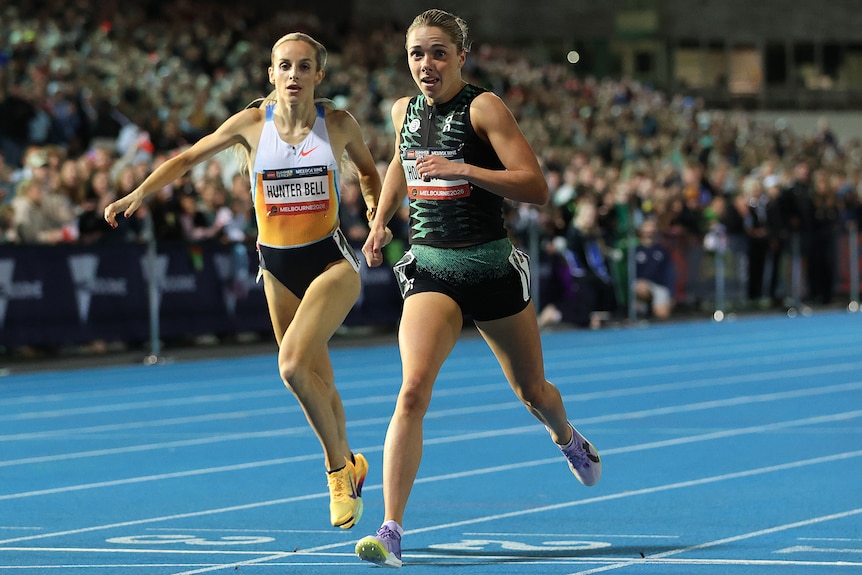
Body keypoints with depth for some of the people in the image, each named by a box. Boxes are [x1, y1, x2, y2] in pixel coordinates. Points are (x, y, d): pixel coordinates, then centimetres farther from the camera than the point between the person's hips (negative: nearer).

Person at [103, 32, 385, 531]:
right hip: (278, 267, 3)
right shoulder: (252, 124, -2)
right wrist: (140, 192, -6)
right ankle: (349, 466, 32)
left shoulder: (339, 124, -3)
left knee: (293, 365, -23)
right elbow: (189, 158, 6)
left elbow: (368, 169, 17)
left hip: (331, 260, -3)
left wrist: (378, 211, 3)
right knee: (316, 381, 8)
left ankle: (338, 464, -4)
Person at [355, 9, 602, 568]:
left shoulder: (484, 107, -11)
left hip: (491, 265, -2)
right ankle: (391, 531, -23)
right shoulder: (405, 112, 4)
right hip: (431, 268, 2)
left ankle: (570, 440, 55)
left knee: (532, 392, 18)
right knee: (413, 391, -20)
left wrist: (461, 168, -28)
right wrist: (380, 221, 15)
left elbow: (536, 186, -19)